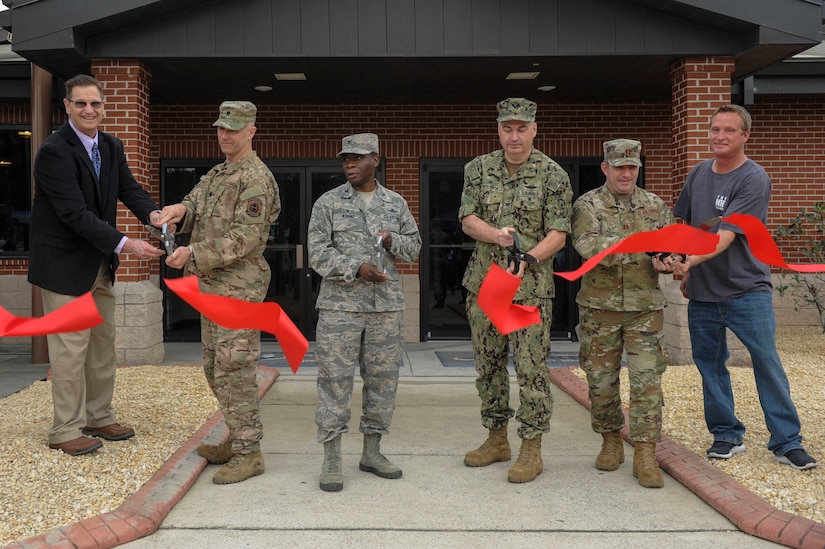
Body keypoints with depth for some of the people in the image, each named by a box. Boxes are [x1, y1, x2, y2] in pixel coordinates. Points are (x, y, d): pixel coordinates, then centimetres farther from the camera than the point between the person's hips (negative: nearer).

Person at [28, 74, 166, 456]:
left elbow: (128, 188, 2)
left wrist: (152, 213, -21)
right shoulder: (54, 151, -19)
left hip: (101, 263, 8)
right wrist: (125, 244, -30)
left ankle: (99, 417, 28)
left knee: (103, 342, 15)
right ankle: (65, 431, 8)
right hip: (65, 263, -8)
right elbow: (75, 213, -25)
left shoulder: (111, 147, 6)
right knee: (71, 346, -3)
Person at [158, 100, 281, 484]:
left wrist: (194, 254, -22)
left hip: (239, 287, -10)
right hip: (212, 287, 10)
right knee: (215, 369, 15)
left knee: (234, 370, -9)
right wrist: (180, 210, -15)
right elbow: (195, 203, 9)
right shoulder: (217, 174, 18)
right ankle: (238, 438, 27)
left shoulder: (256, 178, -13)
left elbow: (246, 237, -20)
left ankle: (249, 454, -1)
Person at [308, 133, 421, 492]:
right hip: (340, 304, -3)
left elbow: (414, 247, 13)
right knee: (335, 378, -4)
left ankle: (372, 452, 21)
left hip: (387, 304, 3)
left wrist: (392, 240, -8)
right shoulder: (328, 203, 2)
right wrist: (356, 268, -16)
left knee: (383, 378, 7)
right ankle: (332, 460, 4)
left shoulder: (396, 203, 11)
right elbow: (318, 253, -3)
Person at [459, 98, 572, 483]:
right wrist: (498, 235, -19)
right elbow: (468, 220, 1)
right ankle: (497, 439, 25)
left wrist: (526, 259, -23)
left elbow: (557, 235, -6)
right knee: (488, 364, 11)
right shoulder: (479, 168, 7)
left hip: (531, 285, -4)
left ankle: (532, 448, 6)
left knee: (531, 367, -4)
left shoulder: (553, 175, -3)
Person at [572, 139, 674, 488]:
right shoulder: (587, 206, -1)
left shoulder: (656, 207, 9)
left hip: (646, 307, 1)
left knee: (647, 380, -5)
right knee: (601, 380, 7)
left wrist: (665, 261, -17)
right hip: (599, 306, -1)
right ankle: (611, 441, 26)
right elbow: (588, 246, -18)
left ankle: (646, 454, 1)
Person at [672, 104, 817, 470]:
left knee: (767, 363, -4)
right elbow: (685, 225, 19)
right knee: (710, 365, 9)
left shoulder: (754, 179, -12)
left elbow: (725, 235, -21)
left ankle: (787, 442, 6)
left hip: (746, 289, -5)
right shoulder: (698, 174, 7)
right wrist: (684, 272, 12)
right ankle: (726, 434, 22)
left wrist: (690, 261, -32)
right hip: (701, 292, 5)